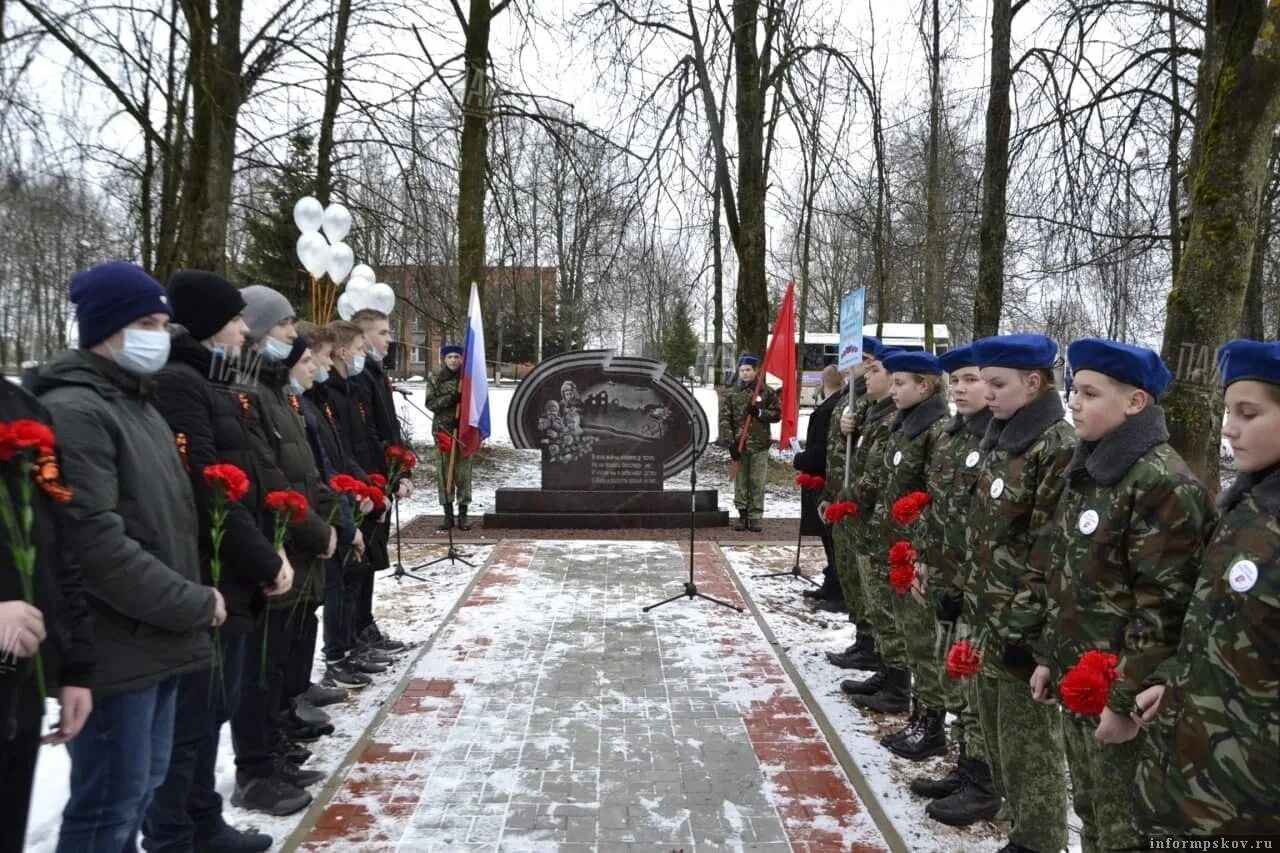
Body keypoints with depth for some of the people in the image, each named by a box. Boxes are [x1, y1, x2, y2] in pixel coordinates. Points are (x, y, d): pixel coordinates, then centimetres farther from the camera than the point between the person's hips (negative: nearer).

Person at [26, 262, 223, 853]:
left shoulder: (136, 403, 16)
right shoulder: (73, 411, -15)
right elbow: (94, 544, -24)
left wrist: (191, 601, 8)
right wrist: (194, 606, -16)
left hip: (157, 639, 9)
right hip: (118, 648, -9)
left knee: (141, 785, 19)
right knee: (110, 802, 3)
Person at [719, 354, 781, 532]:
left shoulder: (767, 392, 4)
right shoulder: (730, 393, 4)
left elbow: (777, 414, 5)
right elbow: (725, 419, -1)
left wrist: (759, 412, -12)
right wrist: (730, 442, -10)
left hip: (759, 445, -1)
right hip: (738, 444, 1)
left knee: (758, 483, 0)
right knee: (740, 482, 4)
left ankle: (755, 517, 7)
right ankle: (742, 514, 14)